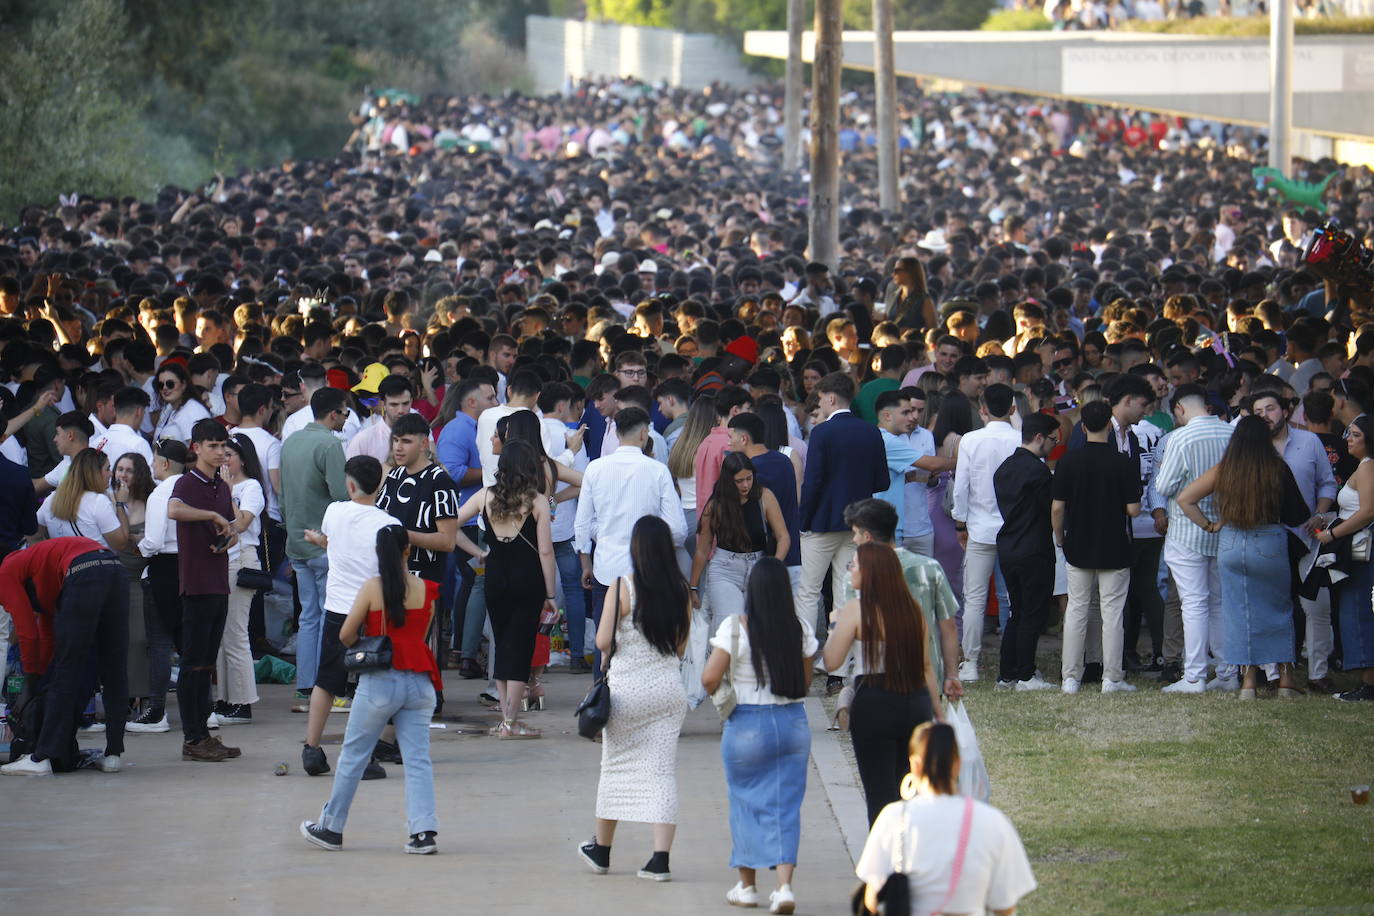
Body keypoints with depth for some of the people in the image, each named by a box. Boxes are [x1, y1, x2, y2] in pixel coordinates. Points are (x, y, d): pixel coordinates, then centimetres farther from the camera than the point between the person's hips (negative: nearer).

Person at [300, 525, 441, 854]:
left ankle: (331, 829, 18)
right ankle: (424, 831, -9)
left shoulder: (372, 588, -8)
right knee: (418, 759, 3)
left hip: (380, 682, -3)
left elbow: (345, 634, -4)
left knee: (353, 756, 9)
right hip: (419, 682, 3)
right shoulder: (425, 590, 2)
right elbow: (421, 636, 11)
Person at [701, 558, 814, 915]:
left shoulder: (734, 628, -13)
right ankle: (784, 884, -7)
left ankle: (747, 885, 22)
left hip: (747, 725, -2)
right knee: (785, 805, 6)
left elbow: (710, 678, -13)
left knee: (746, 803, 13)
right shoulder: (800, 630, -3)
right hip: (793, 723, 2)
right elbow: (805, 683, 7)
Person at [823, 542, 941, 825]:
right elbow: (926, 666, 9)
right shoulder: (912, 609, 6)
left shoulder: (856, 610, -10)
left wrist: (834, 630, 7)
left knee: (879, 794, 1)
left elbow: (831, 662, -10)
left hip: (874, 705, -5)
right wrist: (938, 712, 15)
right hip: (917, 703, 5)